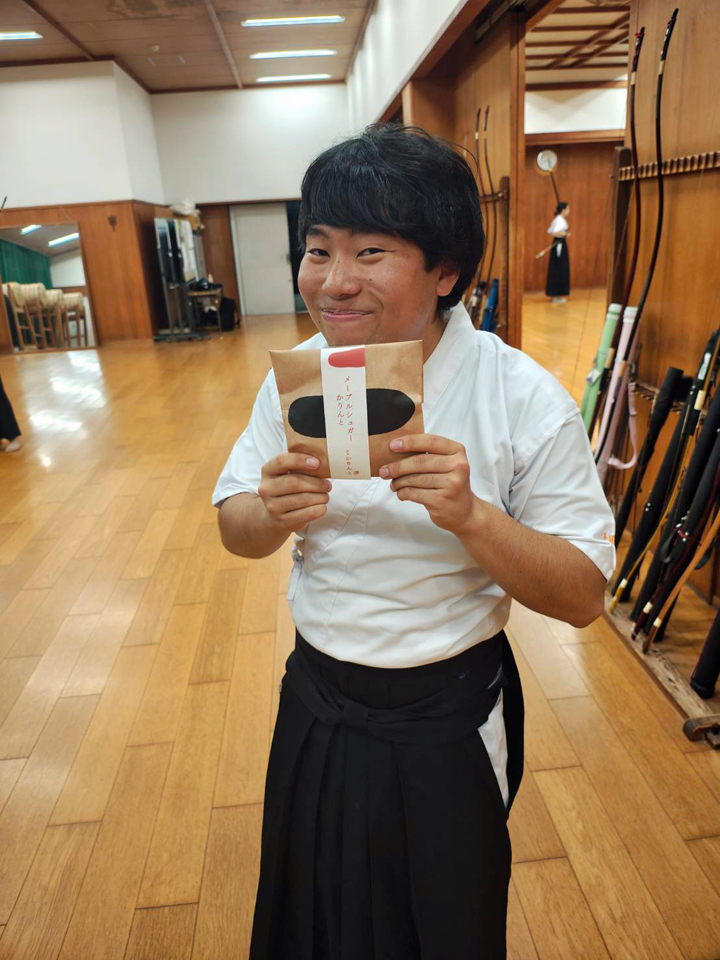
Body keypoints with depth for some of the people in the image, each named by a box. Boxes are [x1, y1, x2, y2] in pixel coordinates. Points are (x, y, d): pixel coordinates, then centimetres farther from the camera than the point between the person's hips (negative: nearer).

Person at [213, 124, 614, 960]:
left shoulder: (525, 400, -20)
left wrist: (470, 517, -34)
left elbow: (582, 596, -17)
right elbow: (235, 529, -1)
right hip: (318, 709, 4)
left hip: (447, 721, -3)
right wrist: (273, 514, -25)